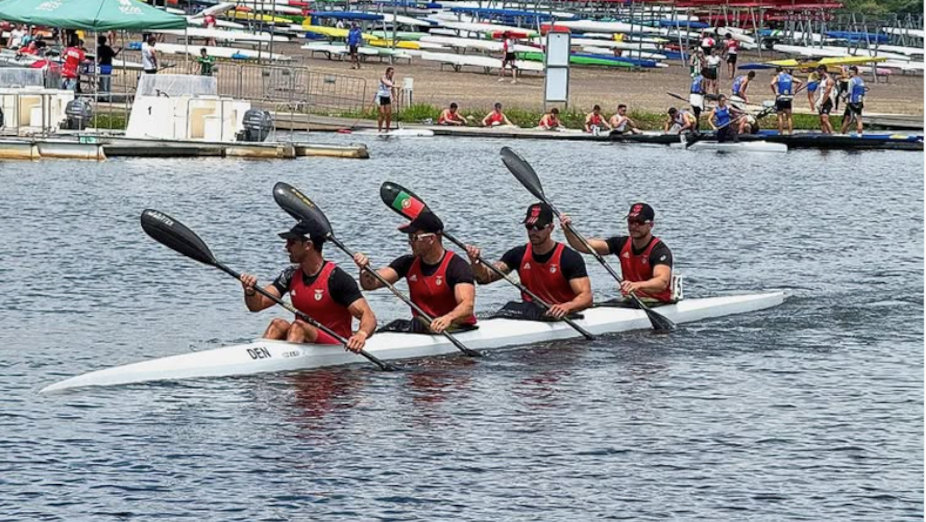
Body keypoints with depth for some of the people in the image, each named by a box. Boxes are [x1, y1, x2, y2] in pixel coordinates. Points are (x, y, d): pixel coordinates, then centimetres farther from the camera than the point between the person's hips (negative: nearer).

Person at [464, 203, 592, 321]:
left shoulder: (570, 258, -8)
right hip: (528, 314, 4)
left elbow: (586, 297, -16)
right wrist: (475, 262, -21)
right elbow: (486, 277, 2)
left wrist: (567, 307, -38)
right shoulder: (519, 255, 7)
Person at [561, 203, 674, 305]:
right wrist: (568, 230, -17)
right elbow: (585, 246, 1)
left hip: (657, 304, -5)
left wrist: (637, 285, -51)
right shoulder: (622, 244, 7)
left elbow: (662, 282, -32)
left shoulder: (660, 250, -13)